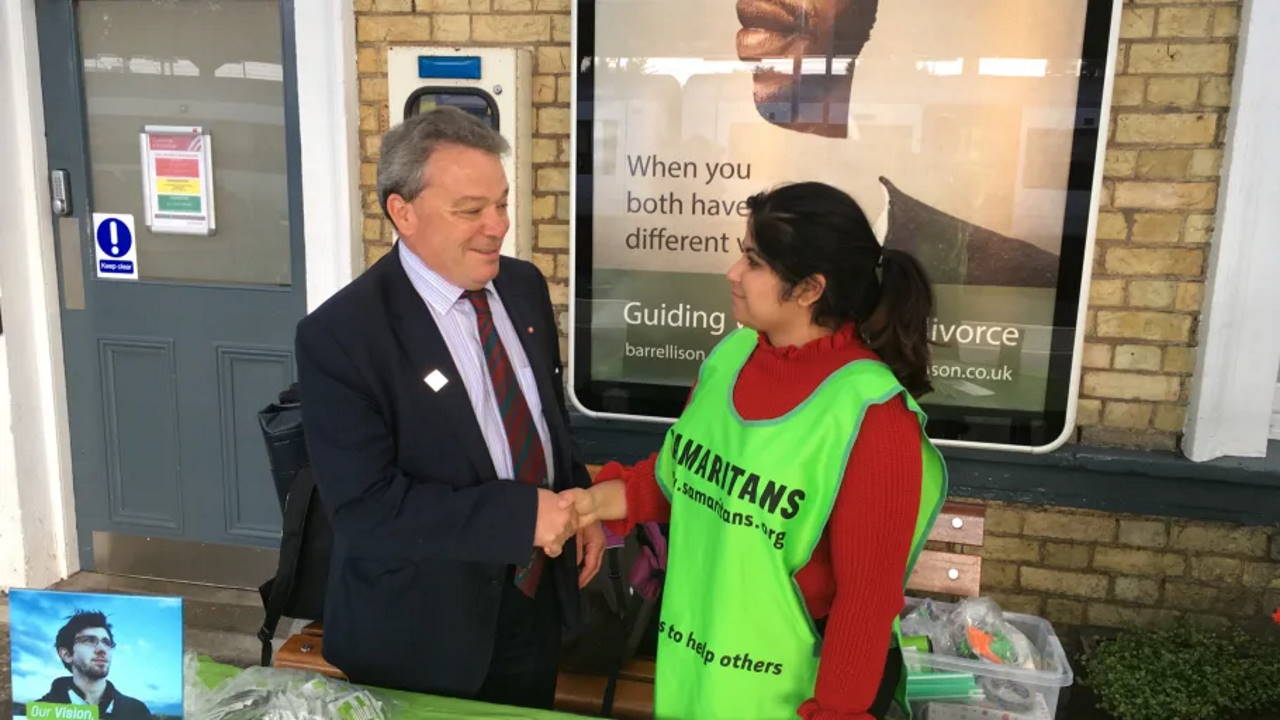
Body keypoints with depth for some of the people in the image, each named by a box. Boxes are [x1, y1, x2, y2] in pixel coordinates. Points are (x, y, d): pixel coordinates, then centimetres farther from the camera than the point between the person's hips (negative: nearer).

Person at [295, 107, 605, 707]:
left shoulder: (523, 286, -1)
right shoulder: (341, 335, -22)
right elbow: (364, 507, -25)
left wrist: (577, 505, 0)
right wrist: (520, 514, -28)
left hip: (536, 597, 6)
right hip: (421, 631, -5)